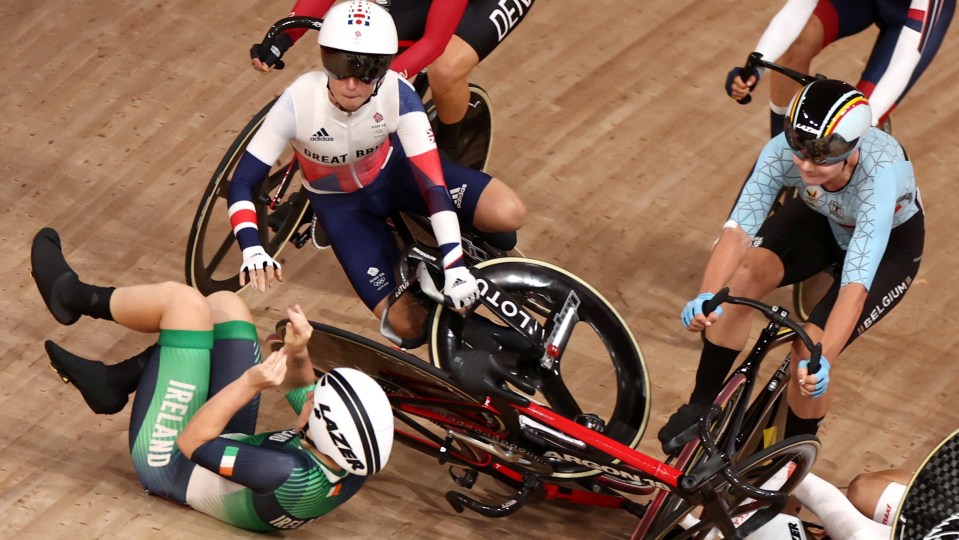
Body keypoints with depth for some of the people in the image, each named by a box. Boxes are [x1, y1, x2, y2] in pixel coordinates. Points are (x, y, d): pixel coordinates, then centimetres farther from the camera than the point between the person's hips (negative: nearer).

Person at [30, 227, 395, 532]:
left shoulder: (290, 477, -43)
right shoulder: (359, 460, -21)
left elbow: (191, 444, -33)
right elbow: (302, 391, -1)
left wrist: (249, 385, -37)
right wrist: (298, 354, -19)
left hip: (168, 462, -7)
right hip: (228, 443, 7)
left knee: (185, 301, -13)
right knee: (224, 304, 4)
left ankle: (72, 296, 16)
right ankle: (114, 382, 18)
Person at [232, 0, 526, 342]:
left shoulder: (398, 95, -32)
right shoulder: (299, 102, -33)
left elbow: (433, 183, -33)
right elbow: (242, 183, -30)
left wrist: (455, 266, -42)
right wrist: (252, 250, -48)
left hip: (392, 170, 1)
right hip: (341, 204, -1)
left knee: (508, 213, -22)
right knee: (407, 324, -14)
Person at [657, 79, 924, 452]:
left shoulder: (881, 173, -43)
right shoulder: (783, 152, -33)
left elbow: (856, 283, -49)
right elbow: (738, 229, -40)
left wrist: (821, 358, -61)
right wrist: (706, 297, -58)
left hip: (891, 242, -3)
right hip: (822, 220, 4)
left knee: (810, 352, -22)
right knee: (743, 275, -26)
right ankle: (700, 407, -6)